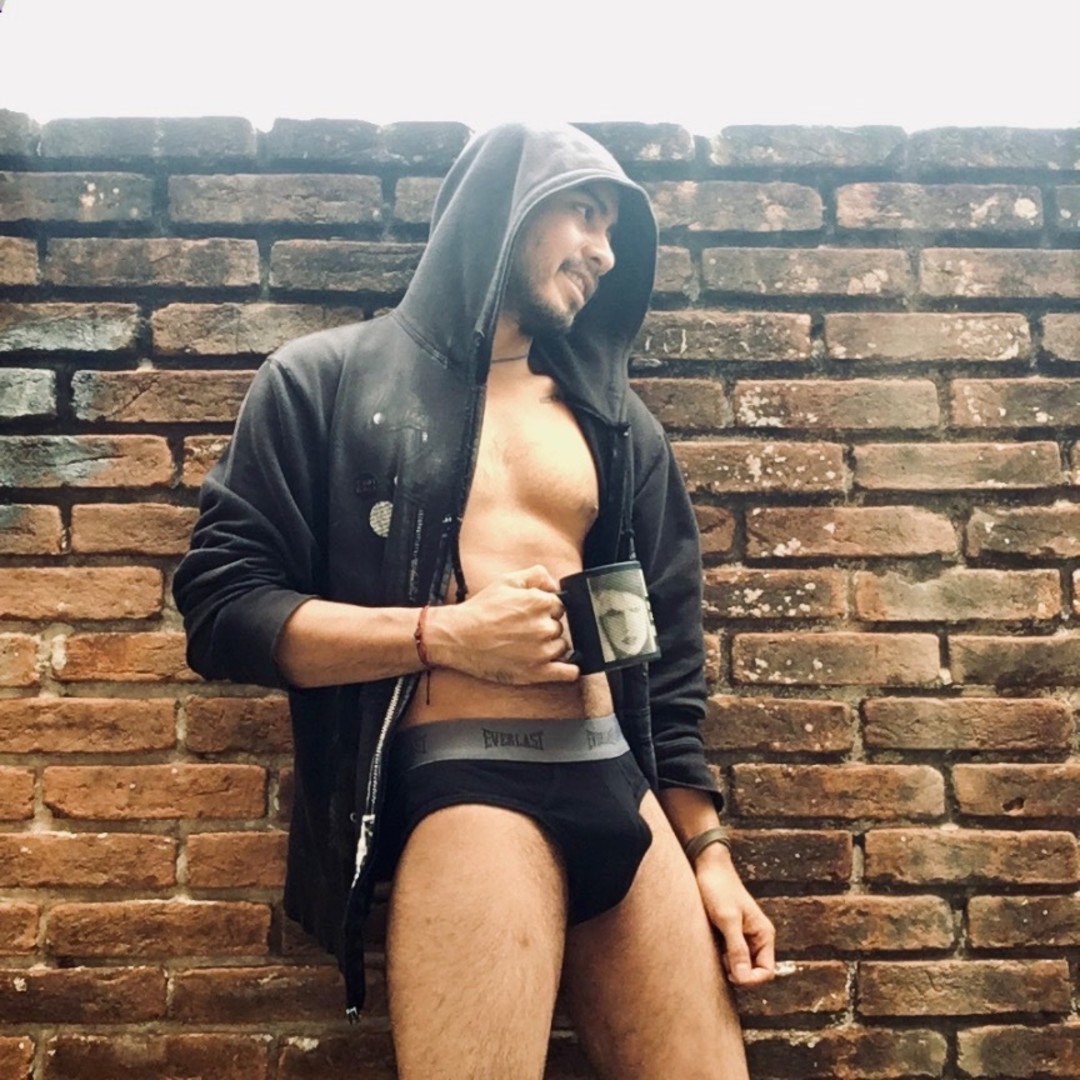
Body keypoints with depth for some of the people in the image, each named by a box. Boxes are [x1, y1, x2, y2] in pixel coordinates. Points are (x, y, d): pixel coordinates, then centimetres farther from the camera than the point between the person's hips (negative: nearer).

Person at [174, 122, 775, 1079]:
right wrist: (442, 633, -11)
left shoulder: (616, 421, 18)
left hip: (620, 785, 5)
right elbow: (222, 606, -2)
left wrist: (708, 849, 13)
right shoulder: (330, 381, 5)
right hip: (461, 785, -4)